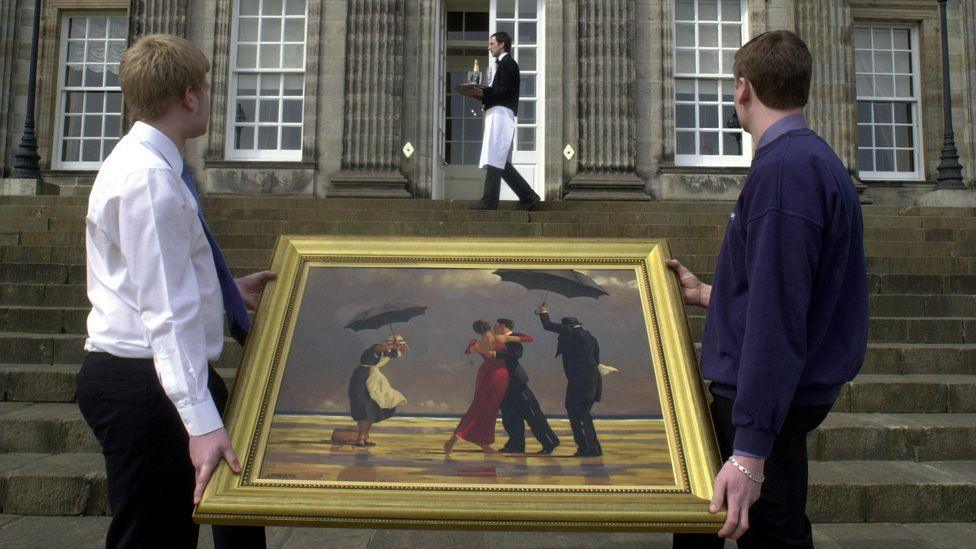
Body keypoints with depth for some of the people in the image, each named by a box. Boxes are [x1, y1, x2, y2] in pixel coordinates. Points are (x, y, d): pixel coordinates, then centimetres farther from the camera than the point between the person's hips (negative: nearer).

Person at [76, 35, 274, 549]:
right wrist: (201, 422, -31)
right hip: (141, 384, -11)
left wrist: (229, 289, 16)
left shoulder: (139, 163, 12)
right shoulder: (151, 178, -20)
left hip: (142, 376, 11)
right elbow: (166, 310, -28)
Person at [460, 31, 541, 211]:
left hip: (501, 114, -10)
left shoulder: (507, 63, -4)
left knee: (493, 159, -11)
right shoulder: (503, 64, 27)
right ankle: (528, 196, 8)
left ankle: (489, 201, -11)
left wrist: (483, 93, -15)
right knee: (501, 162, 8)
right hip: (498, 114, 10)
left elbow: (506, 90, -15)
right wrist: (481, 94, 10)